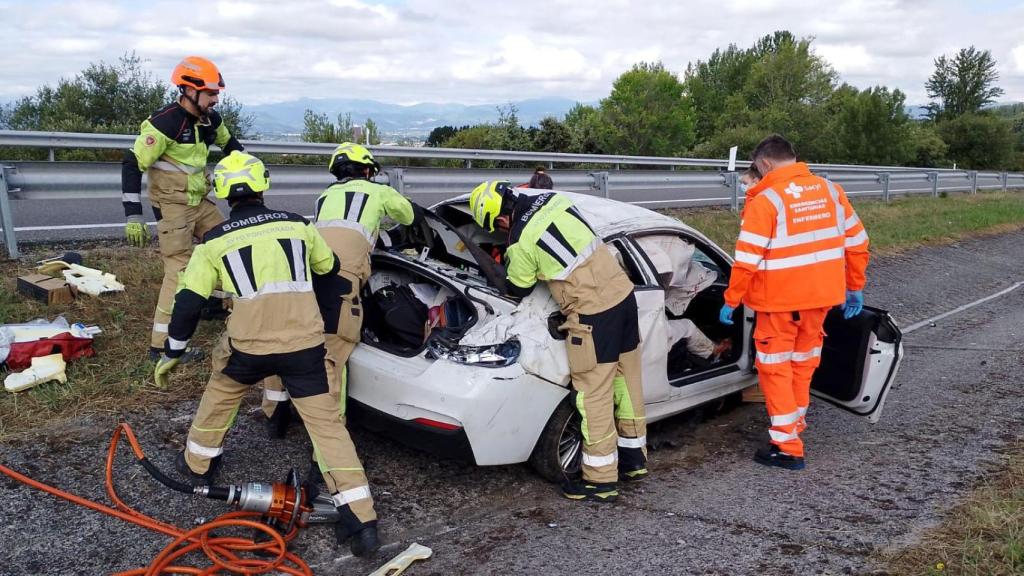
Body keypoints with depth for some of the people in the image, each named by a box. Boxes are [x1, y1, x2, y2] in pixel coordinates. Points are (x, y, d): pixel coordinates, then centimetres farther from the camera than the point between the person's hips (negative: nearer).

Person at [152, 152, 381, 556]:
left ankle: (197, 463, 49)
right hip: (306, 343, 0)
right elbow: (330, 269, 26)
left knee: (220, 394, 31)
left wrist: (170, 354, 19)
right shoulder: (297, 224, 10)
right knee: (326, 422, 4)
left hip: (249, 345, 0)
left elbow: (188, 304, 6)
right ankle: (360, 520, -1)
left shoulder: (214, 242, 7)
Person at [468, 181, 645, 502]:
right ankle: (634, 460, 34)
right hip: (623, 293, 8)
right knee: (627, 382, 18)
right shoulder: (555, 200, 6)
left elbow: (517, 292, 4)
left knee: (594, 395, 2)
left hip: (593, 313, -8)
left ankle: (601, 480, 13)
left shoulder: (521, 242, -12)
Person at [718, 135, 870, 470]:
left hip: (779, 300, -6)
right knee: (803, 361, 22)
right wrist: (855, 288, 18)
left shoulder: (765, 201, -16)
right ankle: (796, 420, 38)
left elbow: (747, 260, -17)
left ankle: (788, 447, 7)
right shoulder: (831, 190, 4)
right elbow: (856, 243, 9)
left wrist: (731, 301, -7)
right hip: (820, 295, 6)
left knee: (776, 368, 5)